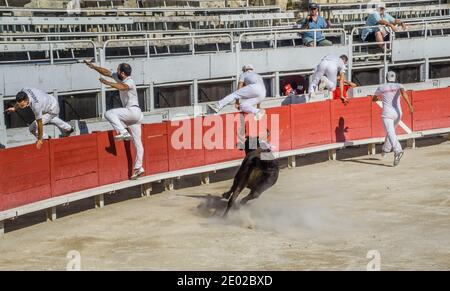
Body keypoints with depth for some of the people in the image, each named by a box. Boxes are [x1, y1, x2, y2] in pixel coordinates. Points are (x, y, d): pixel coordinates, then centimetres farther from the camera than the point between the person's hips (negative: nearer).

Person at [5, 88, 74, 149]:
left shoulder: (36, 105, -45)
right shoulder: (24, 91, -27)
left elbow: (40, 124, -32)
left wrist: (39, 139, -22)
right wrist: (14, 108, -6)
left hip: (52, 110, -8)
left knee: (33, 128, -12)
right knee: (51, 118, 40)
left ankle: (46, 139, 16)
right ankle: (68, 128, 65)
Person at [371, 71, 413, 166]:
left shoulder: (381, 88, 8)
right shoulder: (398, 86, 5)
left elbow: (374, 99, 25)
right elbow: (403, 92, -18)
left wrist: (379, 98, 49)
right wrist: (410, 106, -24)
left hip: (387, 114, -3)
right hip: (397, 113, 3)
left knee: (391, 133, -18)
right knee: (391, 131, 28)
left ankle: (397, 151, -41)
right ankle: (385, 150, 39)